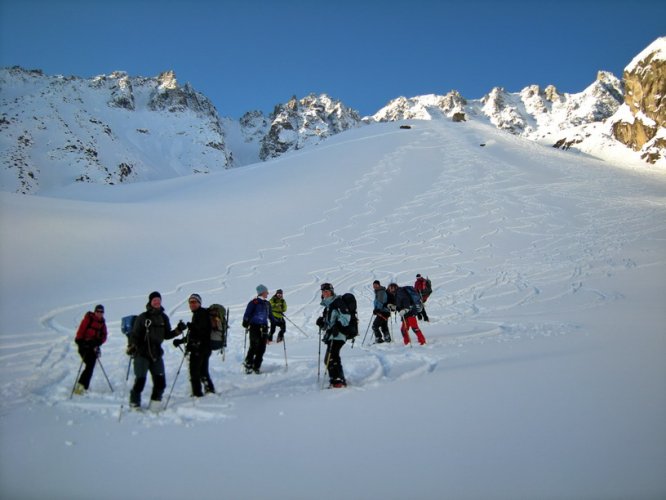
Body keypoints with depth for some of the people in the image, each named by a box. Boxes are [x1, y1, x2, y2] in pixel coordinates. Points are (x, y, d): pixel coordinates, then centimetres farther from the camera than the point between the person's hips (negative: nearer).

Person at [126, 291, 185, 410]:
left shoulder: (163, 318, 10)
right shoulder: (142, 317, -3)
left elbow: (166, 335, 15)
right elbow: (135, 334, -4)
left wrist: (178, 330, 1)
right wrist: (131, 346, -19)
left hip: (156, 354, 4)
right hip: (142, 353, -4)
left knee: (160, 382, 2)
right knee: (140, 381, -4)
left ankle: (155, 404, 18)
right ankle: (134, 404, 14)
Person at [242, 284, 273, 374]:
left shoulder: (267, 303, 17)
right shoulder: (254, 302, -5)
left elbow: (270, 315, 27)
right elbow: (247, 313, -9)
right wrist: (245, 323, -21)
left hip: (264, 327, 6)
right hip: (254, 327, -6)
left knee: (262, 348, 2)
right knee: (254, 347, -8)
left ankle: (256, 366, 10)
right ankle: (248, 365, 6)